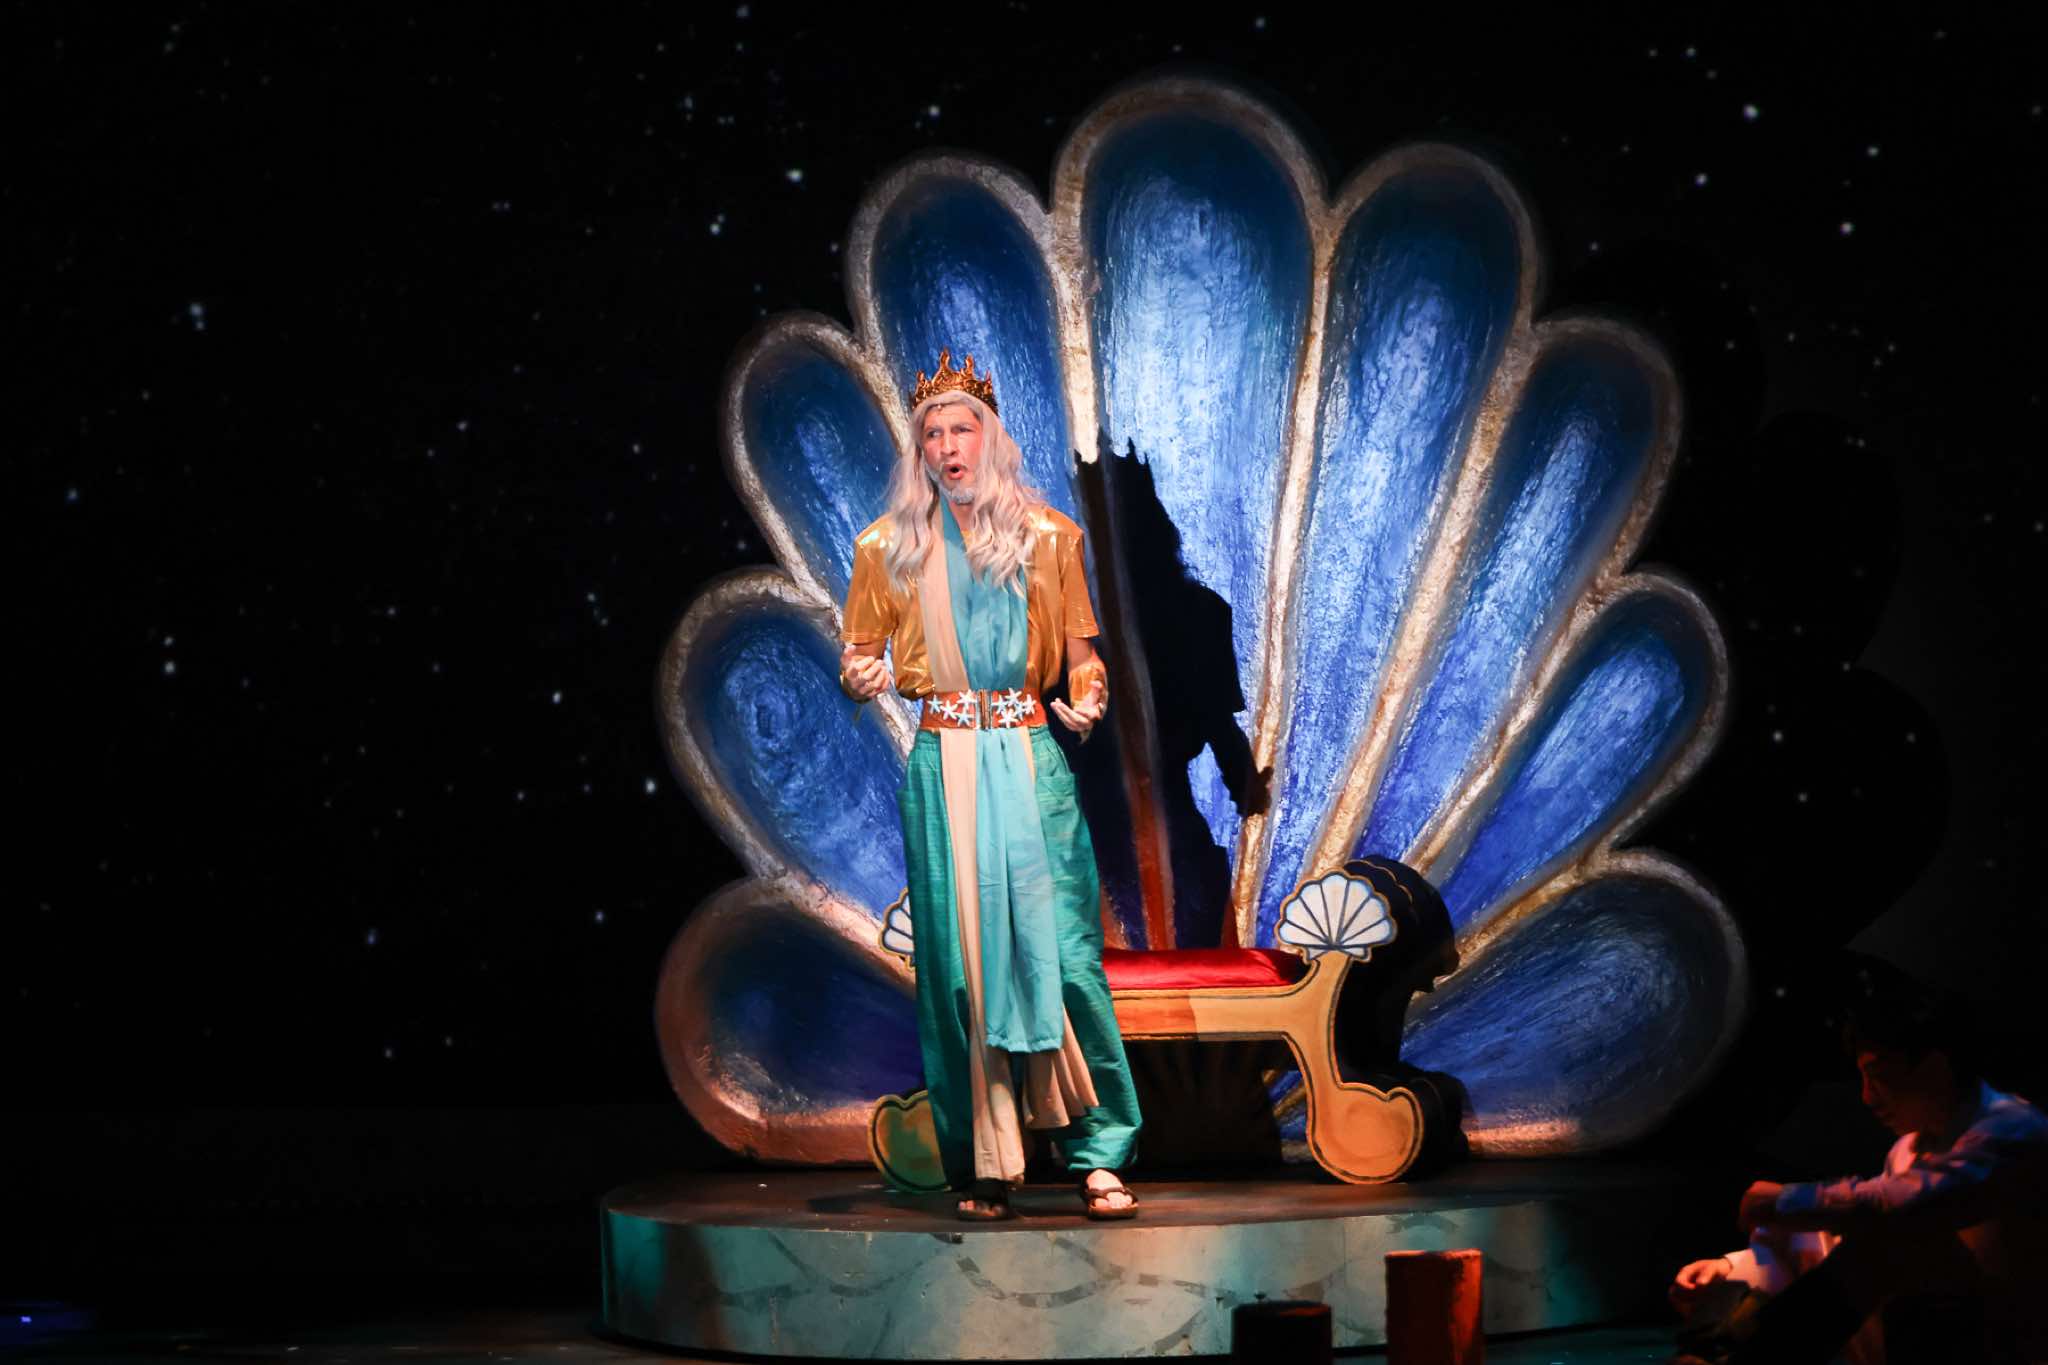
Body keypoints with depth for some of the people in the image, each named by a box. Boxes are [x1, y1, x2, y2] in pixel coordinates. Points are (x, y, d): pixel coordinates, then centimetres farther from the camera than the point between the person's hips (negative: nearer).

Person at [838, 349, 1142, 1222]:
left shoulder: (1045, 536, 9)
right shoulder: (890, 547, 9)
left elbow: (1081, 651, 12)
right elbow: (857, 656, 13)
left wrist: (1088, 701, -8)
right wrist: (859, 679, -9)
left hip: (1029, 756, 0)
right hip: (943, 764, 0)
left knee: (1059, 945, -7)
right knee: (959, 953, -2)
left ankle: (1096, 1156, -4)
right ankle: (982, 1166, 5)